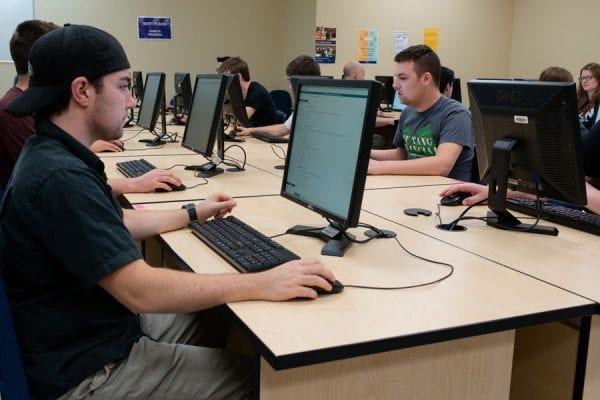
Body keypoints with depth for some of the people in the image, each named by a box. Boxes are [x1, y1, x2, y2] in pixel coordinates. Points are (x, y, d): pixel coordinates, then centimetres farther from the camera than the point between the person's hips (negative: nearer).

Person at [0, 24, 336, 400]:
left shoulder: (51, 154, 4)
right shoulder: (60, 178, -30)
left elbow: (113, 224, 18)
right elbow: (141, 290, -33)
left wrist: (194, 214, 23)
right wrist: (263, 284, -29)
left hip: (104, 324, 10)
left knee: (223, 320, 16)